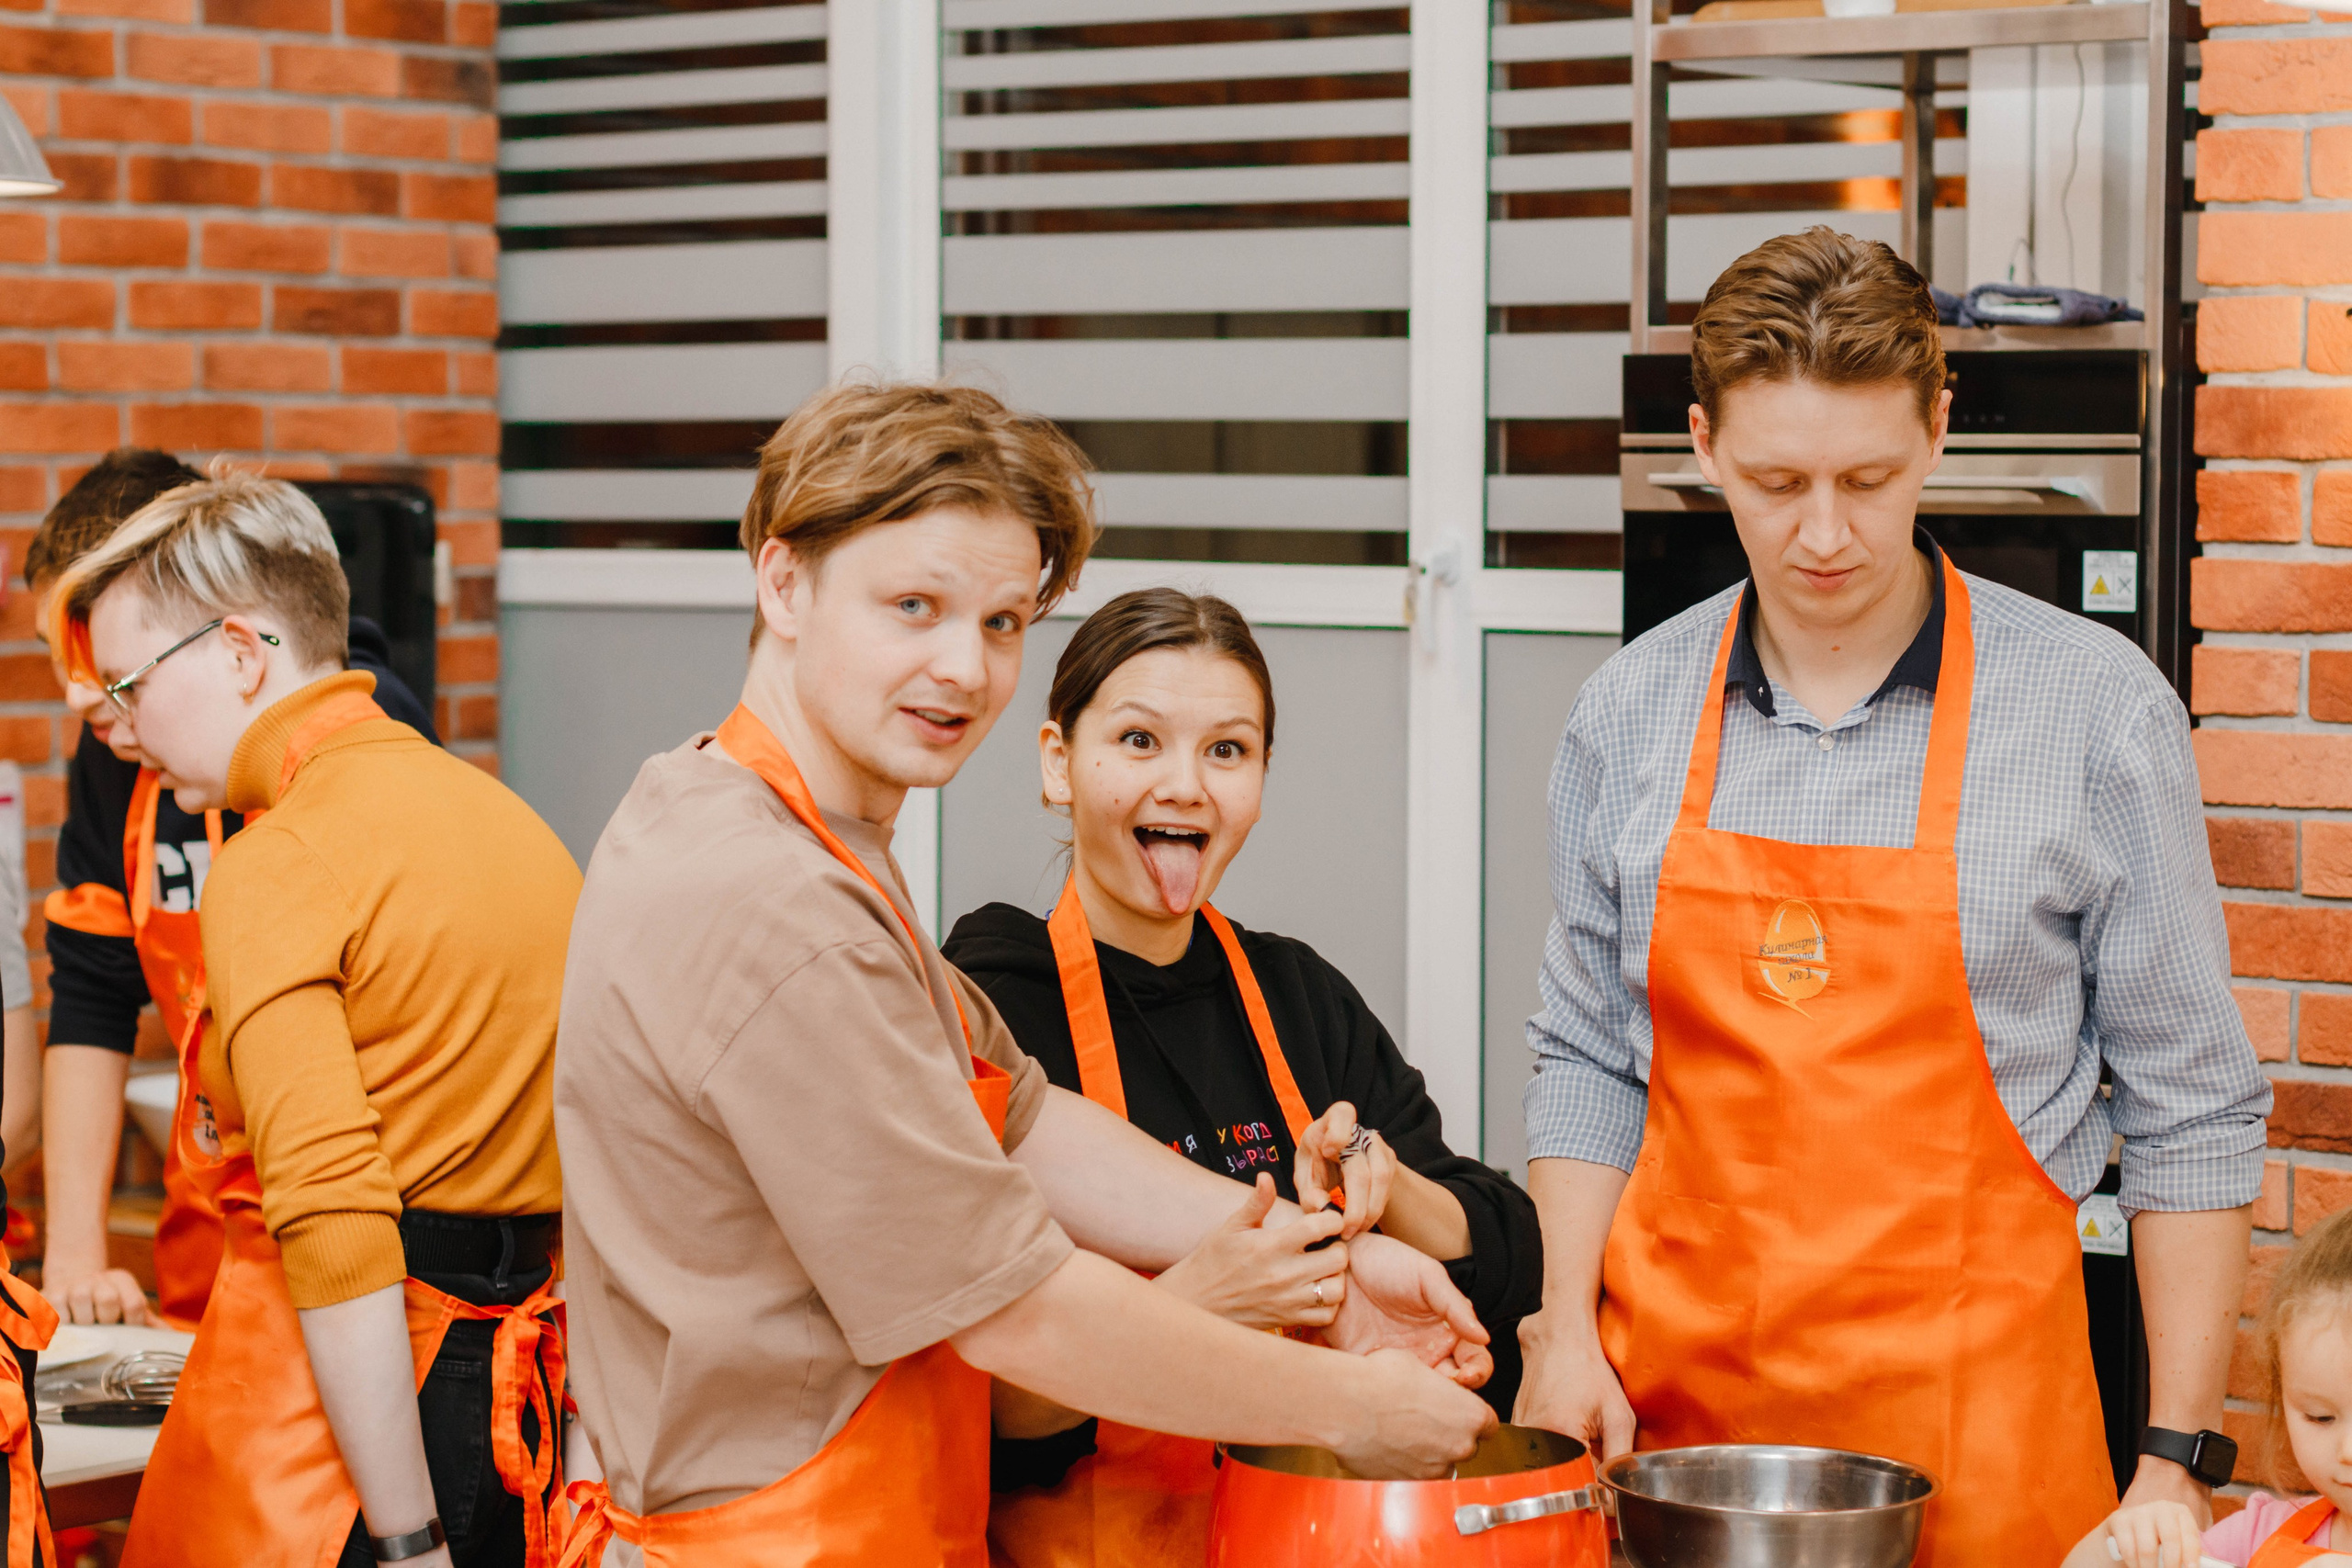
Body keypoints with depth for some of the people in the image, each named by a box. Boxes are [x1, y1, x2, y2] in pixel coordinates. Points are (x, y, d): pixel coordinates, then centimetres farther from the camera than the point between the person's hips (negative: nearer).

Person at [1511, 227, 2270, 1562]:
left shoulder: (2098, 708, -5)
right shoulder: (1631, 712, 4)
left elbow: (2193, 1114, -2)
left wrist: (2180, 1459, -4)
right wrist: (1566, 1330, 0)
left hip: (1968, 1413, -2)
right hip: (1666, 1402, 3)